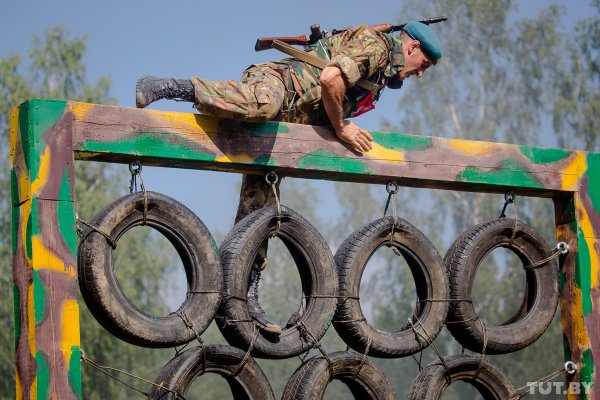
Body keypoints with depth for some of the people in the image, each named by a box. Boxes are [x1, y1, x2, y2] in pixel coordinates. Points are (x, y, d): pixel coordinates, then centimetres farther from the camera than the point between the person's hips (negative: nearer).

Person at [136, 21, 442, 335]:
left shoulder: (381, 72, 29)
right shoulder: (374, 44, -4)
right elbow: (330, 78, -20)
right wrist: (340, 127, -9)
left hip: (278, 129, 9)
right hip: (272, 84, -9)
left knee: (260, 209, 3)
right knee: (262, 105, -45)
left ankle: (248, 294, 1)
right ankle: (166, 87, -33)